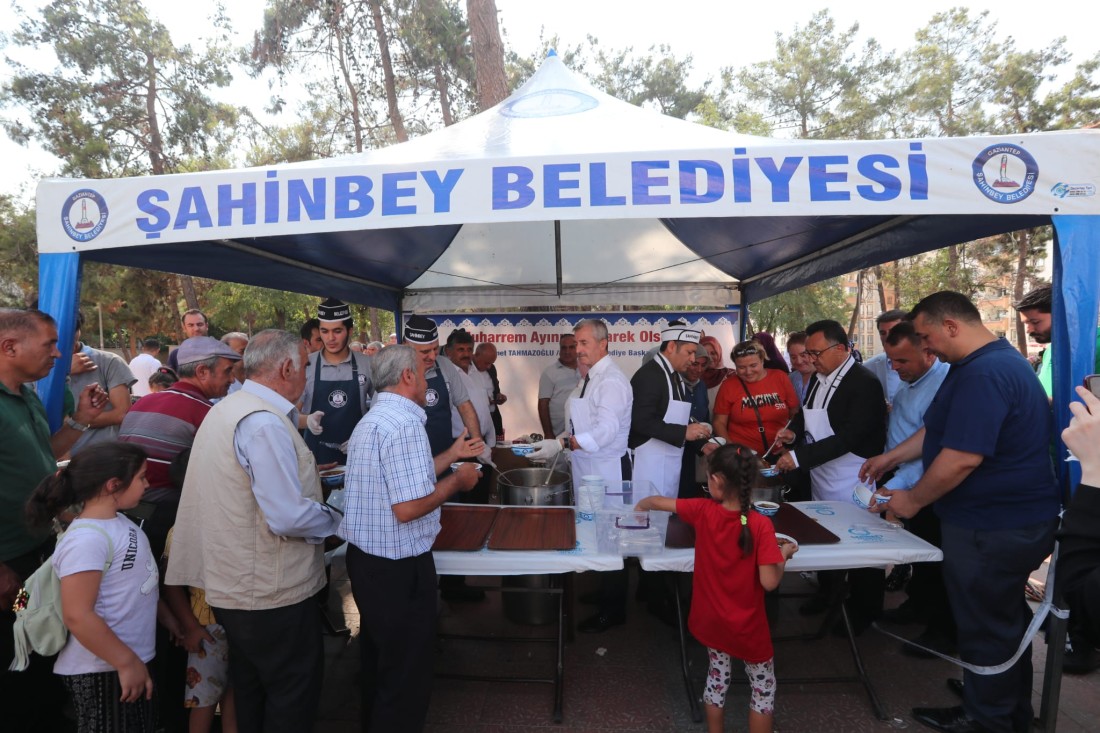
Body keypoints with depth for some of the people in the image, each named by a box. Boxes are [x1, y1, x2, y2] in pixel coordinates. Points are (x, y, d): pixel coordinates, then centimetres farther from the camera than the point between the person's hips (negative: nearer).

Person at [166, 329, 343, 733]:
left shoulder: (226, 409, 8)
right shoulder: (265, 423, -24)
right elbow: (289, 518, -29)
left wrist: (308, 476, 13)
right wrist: (332, 519, -10)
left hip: (236, 584, 10)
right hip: (273, 592, -10)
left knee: (251, 689, 24)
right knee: (295, 693, 10)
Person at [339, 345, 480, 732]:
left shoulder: (372, 420, 11)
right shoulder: (404, 424, -22)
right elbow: (408, 508, -27)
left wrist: (451, 456, 22)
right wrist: (457, 481, -13)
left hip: (365, 557, 10)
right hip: (398, 566, -10)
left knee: (378, 661, 26)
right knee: (407, 675, 7)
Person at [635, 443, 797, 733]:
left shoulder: (703, 511, -16)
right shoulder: (760, 525, -24)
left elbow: (657, 501, -3)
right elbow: (770, 582, -24)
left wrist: (641, 505, 19)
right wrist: (783, 554, -6)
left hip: (711, 621, 3)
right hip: (748, 627, -3)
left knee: (717, 677, 25)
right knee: (763, 685, 20)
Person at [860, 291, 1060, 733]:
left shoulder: (984, 374, -25)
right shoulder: (997, 361, 12)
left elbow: (962, 457, -29)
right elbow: (938, 430, 19)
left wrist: (913, 500, -16)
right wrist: (891, 457, 19)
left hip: (992, 529, -11)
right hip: (1011, 519, 11)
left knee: (986, 626, 6)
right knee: (1006, 618, 24)